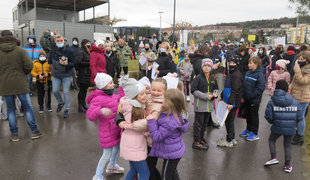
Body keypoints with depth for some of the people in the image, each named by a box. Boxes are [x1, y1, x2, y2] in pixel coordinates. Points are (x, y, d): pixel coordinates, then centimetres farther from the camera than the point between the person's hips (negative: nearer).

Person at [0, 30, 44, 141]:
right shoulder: (20, 50, -6)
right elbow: (29, 66, -11)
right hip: (20, 84, -1)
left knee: (10, 110, 11)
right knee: (27, 107, 8)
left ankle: (14, 134, 16)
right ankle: (34, 131, 12)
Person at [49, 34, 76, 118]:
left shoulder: (69, 50, -15)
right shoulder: (53, 49, 1)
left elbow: (74, 63, -16)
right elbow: (50, 60, 20)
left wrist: (67, 64, -31)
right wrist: (51, 65, 17)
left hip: (66, 75, -4)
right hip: (56, 75, 5)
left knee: (66, 92, 2)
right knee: (55, 91, 7)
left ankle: (66, 110, 16)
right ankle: (61, 103, 36)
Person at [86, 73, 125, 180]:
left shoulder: (110, 95, 5)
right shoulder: (97, 99, -22)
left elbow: (120, 98, 23)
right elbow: (90, 115, -31)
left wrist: (122, 86, 16)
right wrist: (100, 111, -50)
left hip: (116, 127, 9)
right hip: (107, 130, -9)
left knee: (117, 146, 27)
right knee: (107, 154, 0)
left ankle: (112, 166, 55)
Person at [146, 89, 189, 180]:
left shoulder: (169, 121, -34)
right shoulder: (175, 115, -5)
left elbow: (157, 137, -28)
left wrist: (151, 122, -29)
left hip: (171, 153, -9)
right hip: (176, 151, 9)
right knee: (172, 172, 29)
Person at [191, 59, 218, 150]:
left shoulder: (213, 79, 8)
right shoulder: (198, 78, -9)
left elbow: (216, 88, 22)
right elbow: (193, 90, -13)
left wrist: (215, 93, -3)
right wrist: (206, 96, -18)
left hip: (209, 105, 6)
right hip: (200, 105, -6)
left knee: (205, 123, 17)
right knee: (198, 124, 1)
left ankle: (201, 138, 32)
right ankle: (196, 142, 11)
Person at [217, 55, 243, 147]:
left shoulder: (236, 75, -16)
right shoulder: (231, 73, 16)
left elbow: (235, 91, -23)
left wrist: (230, 103, -27)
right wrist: (222, 96, 27)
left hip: (233, 103, -10)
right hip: (228, 101, 10)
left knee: (229, 120, 0)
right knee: (229, 120, 16)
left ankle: (229, 141, 11)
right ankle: (232, 138, 29)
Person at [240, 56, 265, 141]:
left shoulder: (260, 74, -17)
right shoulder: (248, 73, 6)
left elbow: (260, 87, -21)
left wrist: (252, 95, -22)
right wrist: (244, 94, 6)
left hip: (254, 100, -7)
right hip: (247, 99, 7)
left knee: (254, 116, 4)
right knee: (248, 115, 19)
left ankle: (254, 134, 17)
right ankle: (248, 130, 35)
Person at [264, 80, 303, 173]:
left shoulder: (272, 101, -8)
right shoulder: (295, 102, -1)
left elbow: (268, 116, -9)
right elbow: (299, 117, 0)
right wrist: (293, 123, 18)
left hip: (277, 127, -2)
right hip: (290, 129, 2)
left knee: (272, 140, 25)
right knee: (287, 145, 20)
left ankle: (273, 157, 17)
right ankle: (287, 165, 25)